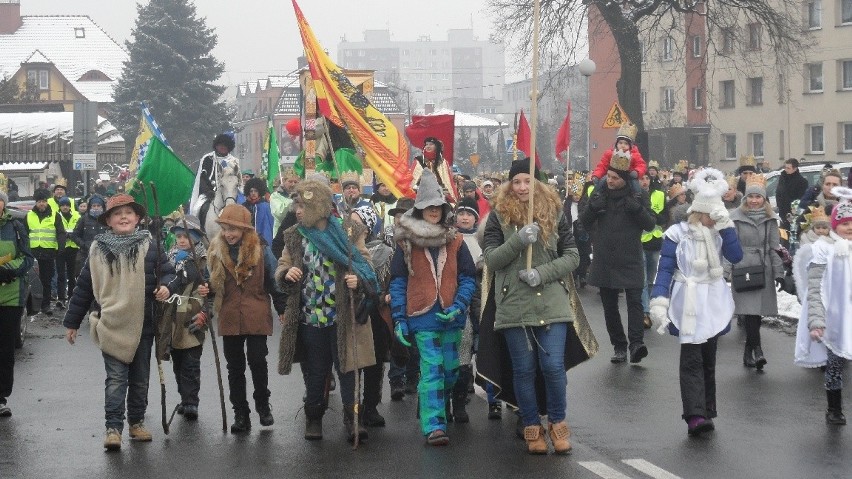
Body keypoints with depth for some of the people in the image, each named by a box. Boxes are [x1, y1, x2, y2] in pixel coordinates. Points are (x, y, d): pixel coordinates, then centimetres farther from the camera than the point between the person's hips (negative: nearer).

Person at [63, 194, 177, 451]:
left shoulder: (149, 246, -1)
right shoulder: (98, 250, 1)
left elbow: (166, 271, 5)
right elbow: (84, 287, 6)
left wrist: (166, 286, -20)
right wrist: (72, 321, 9)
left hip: (142, 324, 2)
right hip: (111, 324, -1)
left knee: (140, 377, 12)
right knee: (116, 377, -7)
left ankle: (137, 422, 26)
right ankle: (113, 427, -5)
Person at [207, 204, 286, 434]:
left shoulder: (261, 250, -2)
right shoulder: (216, 251, 6)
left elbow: (274, 281, 3)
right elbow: (211, 283, 14)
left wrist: (282, 309, 3)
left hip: (256, 317, -3)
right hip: (230, 318, 3)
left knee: (257, 361, -4)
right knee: (235, 366, 7)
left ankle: (263, 404, 18)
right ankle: (240, 413, 14)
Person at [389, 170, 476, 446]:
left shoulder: (455, 241, 6)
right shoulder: (406, 242, 1)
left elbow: (468, 278, 5)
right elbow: (398, 283, 2)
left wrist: (459, 306, -11)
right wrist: (399, 319, -4)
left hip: (451, 317, 3)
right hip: (422, 317, -3)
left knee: (450, 370, 11)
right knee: (431, 370, -11)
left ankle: (439, 410, 36)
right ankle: (433, 426, -13)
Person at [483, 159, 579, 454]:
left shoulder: (554, 213, 5)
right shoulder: (499, 216, 2)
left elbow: (572, 256, 4)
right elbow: (490, 260, -4)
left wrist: (543, 273, -12)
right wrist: (518, 240, -19)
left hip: (552, 304, 0)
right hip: (514, 305, 0)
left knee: (553, 366, -4)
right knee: (523, 369, 6)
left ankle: (557, 422, 17)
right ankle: (531, 426, 20)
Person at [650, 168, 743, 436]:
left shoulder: (719, 233, 5)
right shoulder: (677, 234, -7)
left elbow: (736, 257, -10)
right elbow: (665, 269, -9)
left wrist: (726, 226, -14)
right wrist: (659, 302, -19)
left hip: (714, 304, 5)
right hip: (688, 304, -5)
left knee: (708, 359, 10)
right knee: (692, 360, -12)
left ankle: (706, 413, 17)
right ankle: (695, 416, -20)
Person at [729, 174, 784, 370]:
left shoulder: (770, 218, 7)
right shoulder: (736, 217, -1)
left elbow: (774, 247, 7)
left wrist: (779, 272, 1)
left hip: (763, 270, 3)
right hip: (742, 269, -3)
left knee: (756, 311, 5)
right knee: (750, 310, -12)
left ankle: (748, 352, 15)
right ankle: (757, 349, -14)